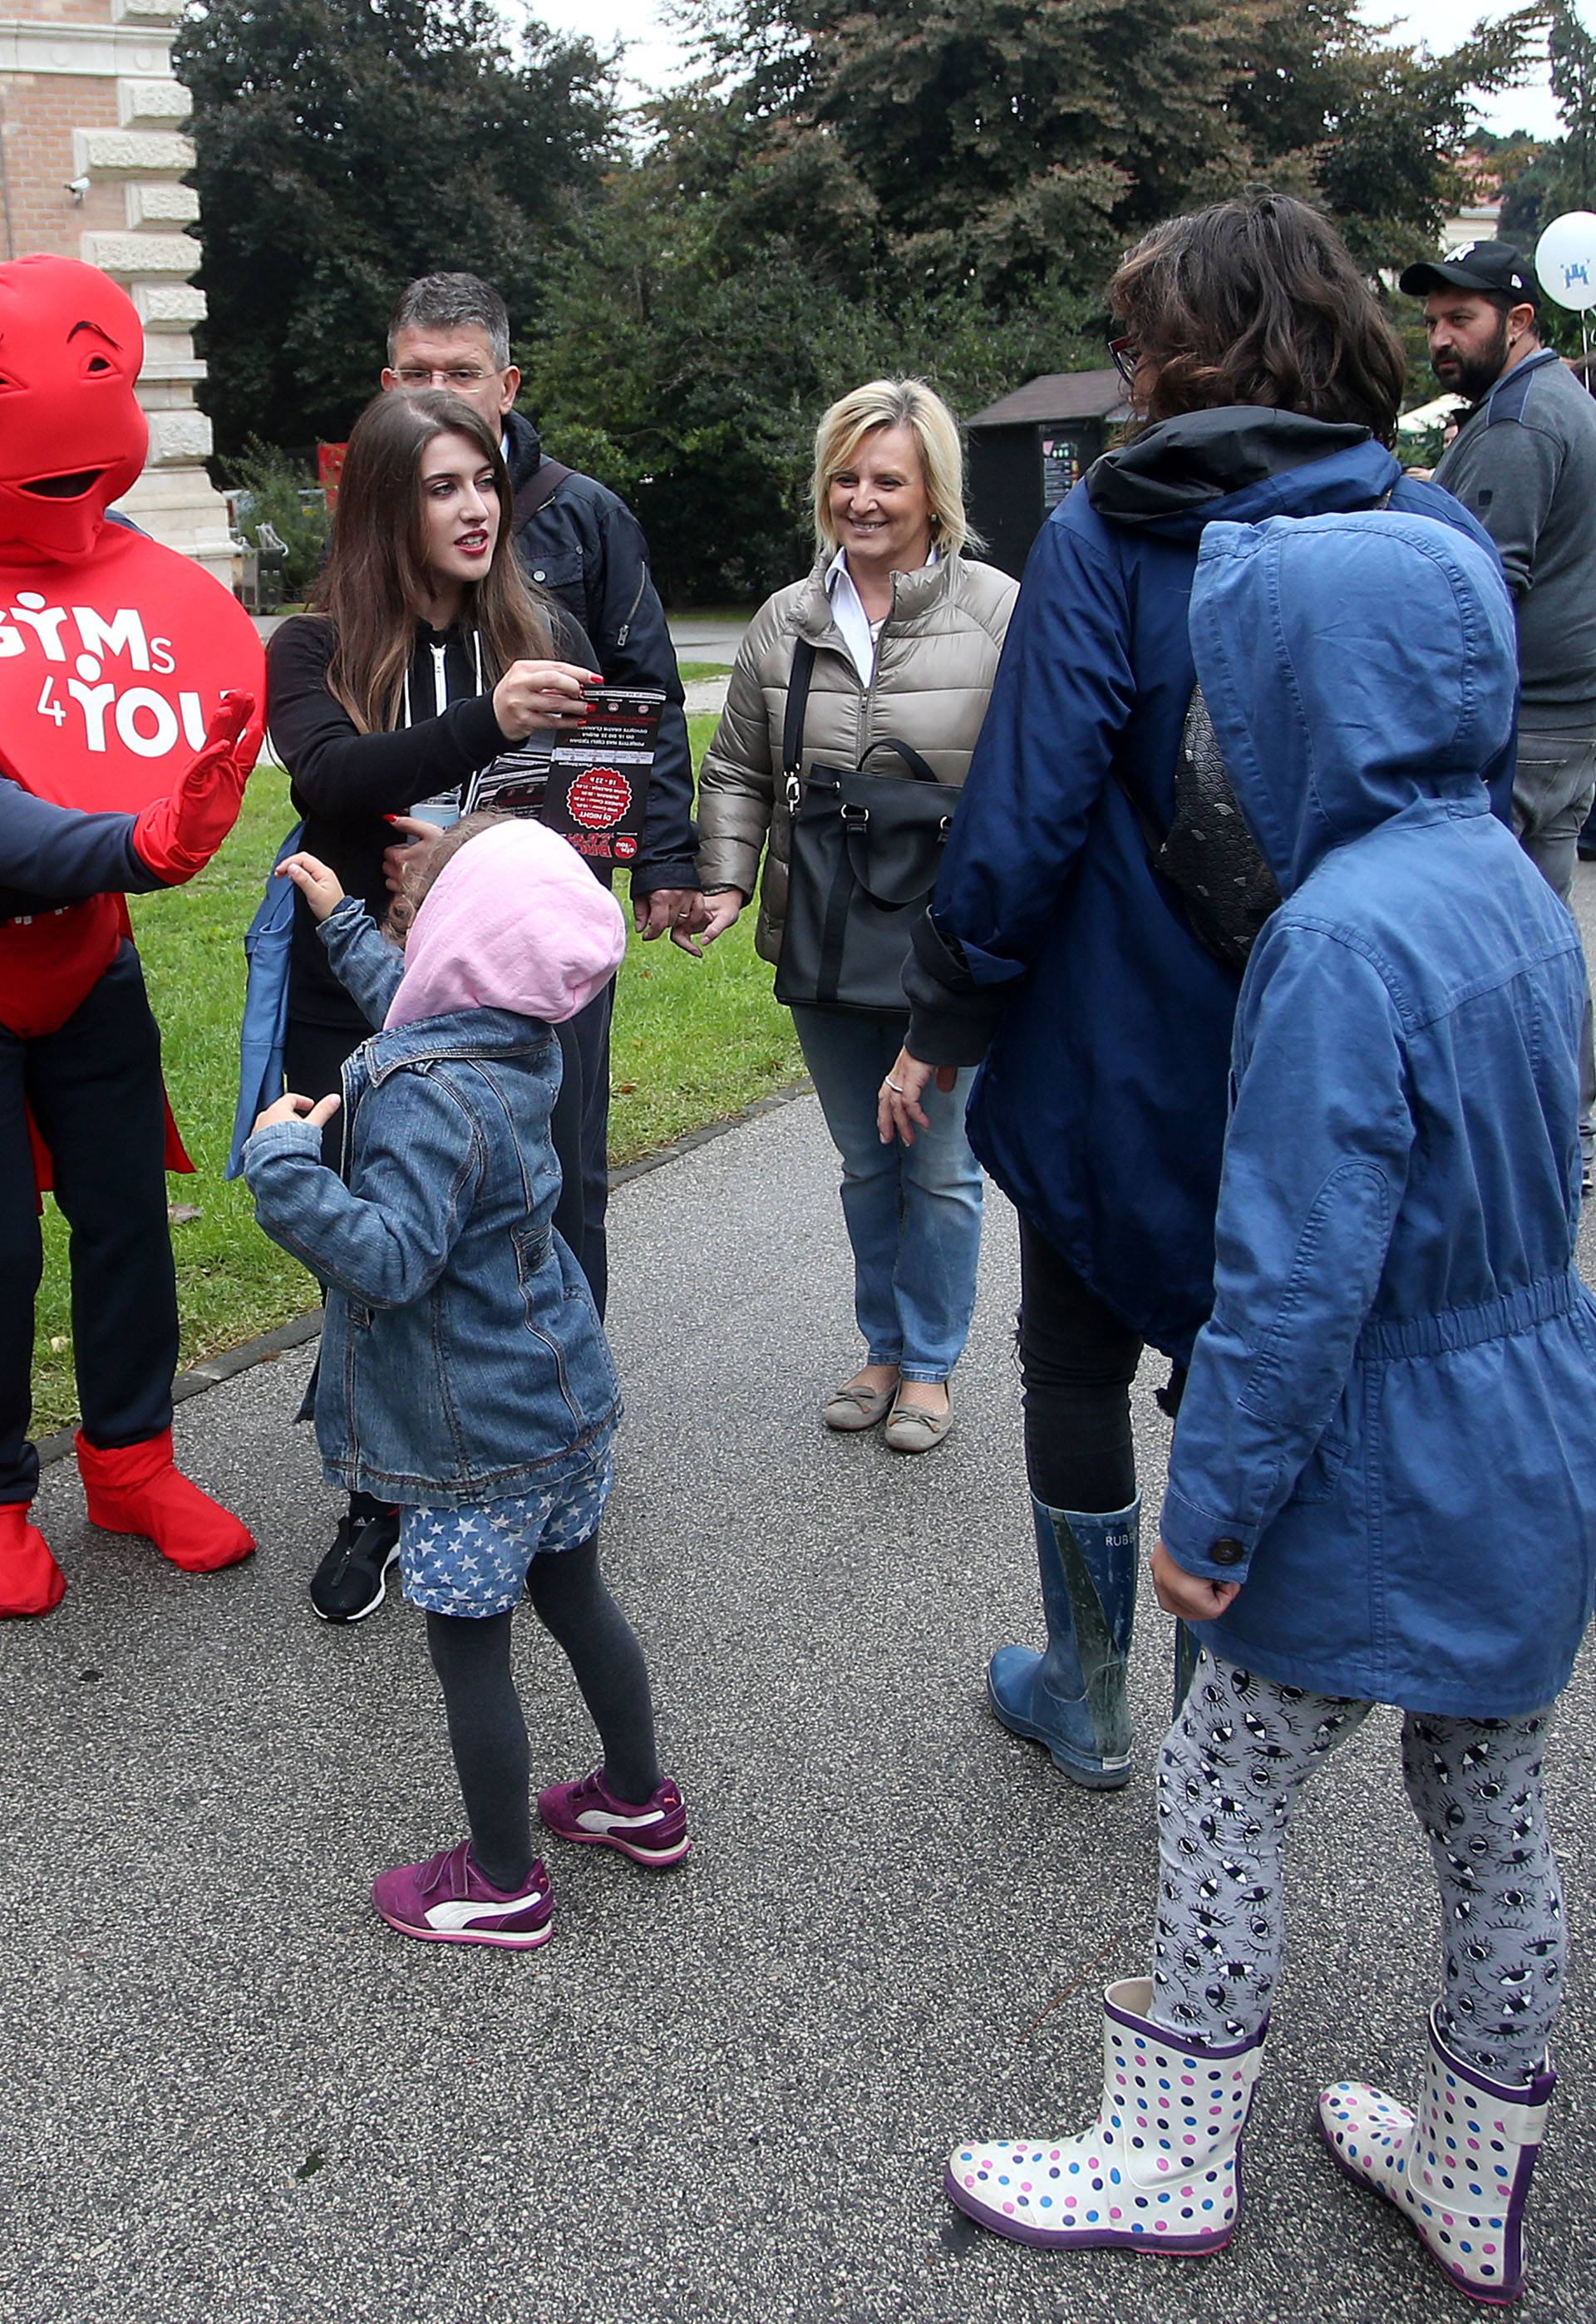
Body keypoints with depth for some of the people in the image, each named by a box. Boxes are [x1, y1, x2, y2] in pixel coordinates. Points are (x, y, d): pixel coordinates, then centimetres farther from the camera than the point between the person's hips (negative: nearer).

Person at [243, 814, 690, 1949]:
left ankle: (503, 1884, 24)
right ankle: (640, 1801, 41)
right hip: (568, 1398, 9)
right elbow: (416, 1004, 22)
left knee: (469, 1644, 8)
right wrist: (341, 920, 30)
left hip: (477, 1439, -9)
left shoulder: (431, 1098, -28)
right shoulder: (524, 1046, 0)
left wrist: (284, 1164, -30)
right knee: (575, 1595, 23)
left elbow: (390, 1258, -33)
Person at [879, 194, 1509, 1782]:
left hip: (1123, 1050, -4)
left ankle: (1087, 1699, 32)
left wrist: (943, 1024, -6)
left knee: (1078, 1365, 16)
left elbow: (1026, 813, -16)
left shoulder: (1107, 536, -13)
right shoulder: (1441, 535, -1)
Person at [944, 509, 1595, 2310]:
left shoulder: (1343, 933, -25)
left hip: (1393, 1467, -9)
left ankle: (1165, 2167, 29)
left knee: (1220, 1800, 10)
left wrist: (1211, 1503, -16)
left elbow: (1297, 1274, -25)